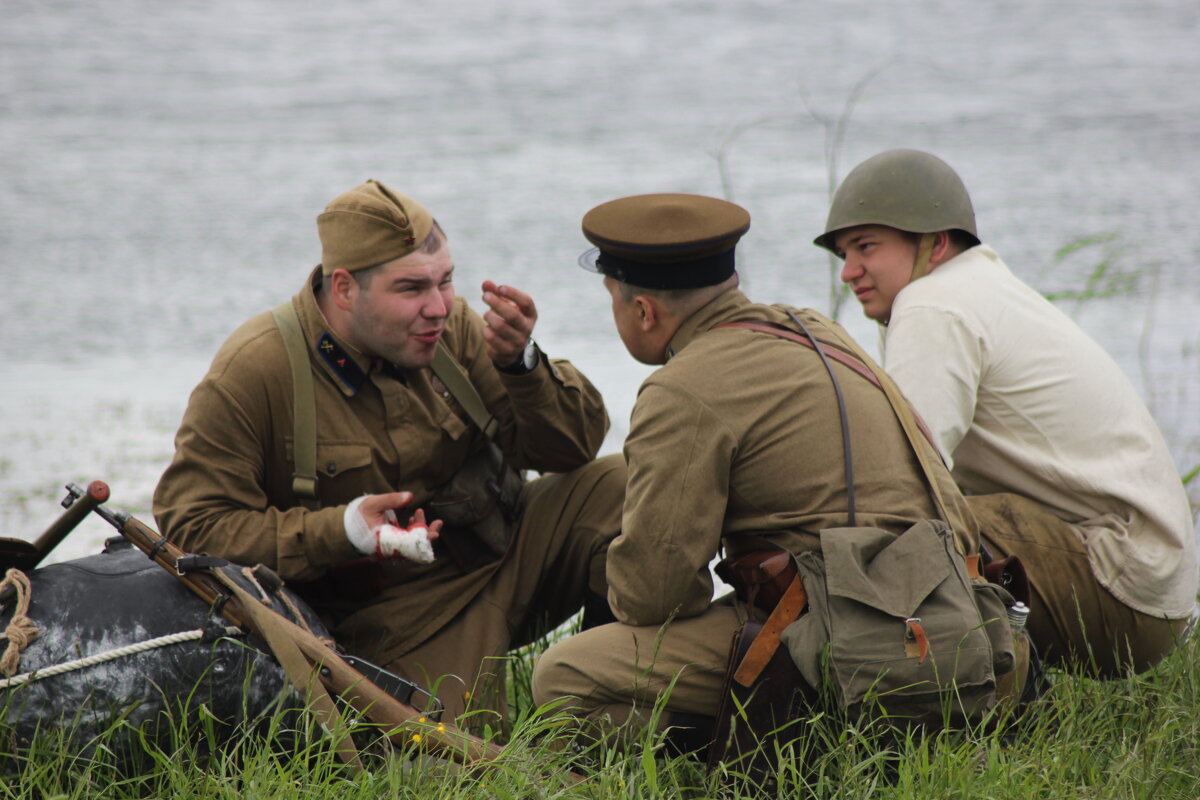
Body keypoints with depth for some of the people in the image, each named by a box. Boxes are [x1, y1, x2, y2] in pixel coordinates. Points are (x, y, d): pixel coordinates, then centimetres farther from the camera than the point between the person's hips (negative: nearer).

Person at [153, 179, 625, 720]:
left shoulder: (450, 327, -2)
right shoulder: (250, 374, -15)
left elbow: (573, 446, 0)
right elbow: (190, 527, -17)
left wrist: (520, 365, -22)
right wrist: (339, 531, -27)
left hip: (505, 553, 4)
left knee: (616, 487, -15)